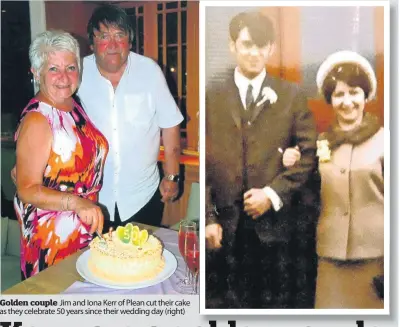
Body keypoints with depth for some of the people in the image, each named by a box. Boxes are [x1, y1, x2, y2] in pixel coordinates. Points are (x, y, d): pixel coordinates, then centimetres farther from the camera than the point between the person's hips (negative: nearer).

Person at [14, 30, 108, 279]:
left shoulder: (74, 105, 2)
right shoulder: (36, 120, -21)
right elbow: (27, 189, -22)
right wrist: (76, 203, -35)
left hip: (86, 226, 8)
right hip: (53, 233, -7)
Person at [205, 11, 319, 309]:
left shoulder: (292, 96, 6)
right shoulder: (211, 96, 5)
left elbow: (309, 154, 3)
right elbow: (202, 160, 1)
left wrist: (272, 194, -9)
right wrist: (208, 217, -6)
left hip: (274, 222, 1)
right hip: (224, 223, 0)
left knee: (275, 300, 12)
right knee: (223, 300, 9)